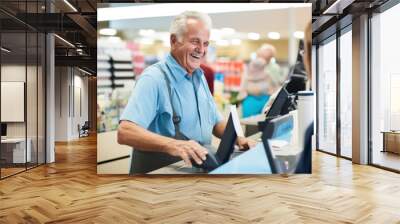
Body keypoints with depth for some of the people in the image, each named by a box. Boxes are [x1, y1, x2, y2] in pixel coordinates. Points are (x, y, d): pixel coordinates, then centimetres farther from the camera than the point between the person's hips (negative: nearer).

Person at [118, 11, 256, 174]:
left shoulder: (199, 77, 13)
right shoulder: (154, 78, -13)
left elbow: (216, 122, 21)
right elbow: (125, 132, -25)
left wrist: (238, 138, 2)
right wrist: (172, 145, -40)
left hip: (200, 166, 8)